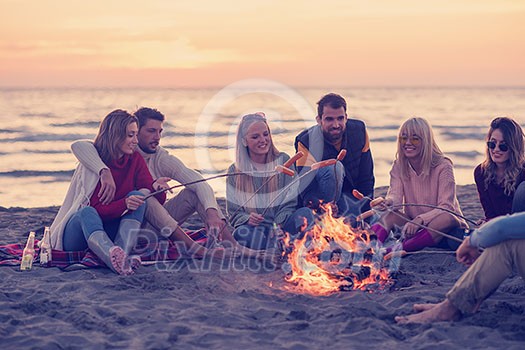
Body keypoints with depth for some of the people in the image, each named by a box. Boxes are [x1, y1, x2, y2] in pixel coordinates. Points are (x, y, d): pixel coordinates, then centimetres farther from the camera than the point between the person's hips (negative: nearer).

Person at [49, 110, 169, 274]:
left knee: (138, 196, -19)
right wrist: (124, 204, -39)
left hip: (109, 233, 4)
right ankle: (115, 260, -66)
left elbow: (158, 201, -3)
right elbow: (97, 208, -21)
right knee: (87, 212, -37)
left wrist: (156, 187, -26)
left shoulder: (136, 160, 2)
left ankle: (123, 255, -42)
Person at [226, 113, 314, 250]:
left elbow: (290, 204, 4)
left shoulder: (283, 161, 8)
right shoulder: (235, 172, 7)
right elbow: (234, 213, 8)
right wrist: (248, 219, -15)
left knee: (305, 213, -30)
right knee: (242, 233, -37)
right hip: (254, 226, -1)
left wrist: (278, 225, -15)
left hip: (281, 225, 1)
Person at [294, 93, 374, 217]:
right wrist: (311, 201, -54)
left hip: (350, 195, 4)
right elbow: (306, 184, -31)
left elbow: (366, 176, -4)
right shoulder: (306, 141, -23)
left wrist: (366, 209, -8)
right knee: (335, 167, -33)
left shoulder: (359, 131, -11)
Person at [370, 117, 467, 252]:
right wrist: (387, 202, -36)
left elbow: (446, 207, -19)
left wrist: (420, 220, -36)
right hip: (412, 224, 3)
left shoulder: (443, 166, -12)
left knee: (448, 218, -36)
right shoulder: (399, 166, 2)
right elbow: (395, 197, -11)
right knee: (390, 214, -26)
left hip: (439, 226, -3)